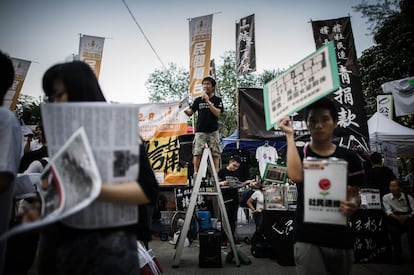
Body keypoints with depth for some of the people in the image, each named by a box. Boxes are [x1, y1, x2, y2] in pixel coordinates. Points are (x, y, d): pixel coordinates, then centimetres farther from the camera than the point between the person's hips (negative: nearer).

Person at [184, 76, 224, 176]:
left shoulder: (217, 100, 5)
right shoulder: (198, 100, 12)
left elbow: (217, 113, -10)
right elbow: (190, 113, 8)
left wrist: (208, 101, -15)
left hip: (213, 131, -1)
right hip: (200, 131, 2)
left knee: (215, 153, -3)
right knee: (197, 152, -7)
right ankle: (196, 173, -5)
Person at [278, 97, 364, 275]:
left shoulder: (349, 158, 4)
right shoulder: (300, 153, -2)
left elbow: (354, 195, 6)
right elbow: (296, 176, -24)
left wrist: (353, 205, -19)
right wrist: (290, 135, -16)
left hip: (341, 238, 3)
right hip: (308, 238, -3)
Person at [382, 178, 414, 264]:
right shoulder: (386, 197, 6)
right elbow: (388, 211, -2)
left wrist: (406, 216, -19)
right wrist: (397, 217, -20)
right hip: (394, 218, 0)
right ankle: (397, 255, -5)